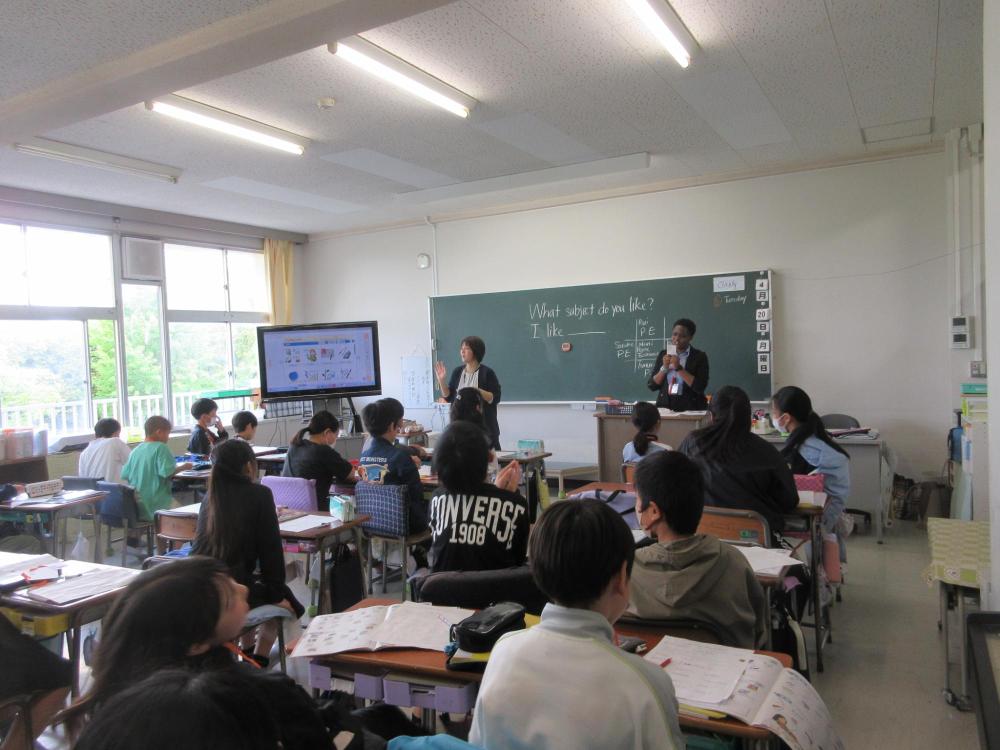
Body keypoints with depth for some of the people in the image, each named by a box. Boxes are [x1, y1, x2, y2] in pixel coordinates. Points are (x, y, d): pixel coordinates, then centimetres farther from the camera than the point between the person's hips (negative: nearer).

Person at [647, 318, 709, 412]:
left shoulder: (699, 356, 1)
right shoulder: (663, 354, 9)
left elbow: (700, 387, -11)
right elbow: (652, 386, 5)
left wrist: (678, 368, -13)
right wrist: (664, 368, -8)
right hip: (665, 406, 2)